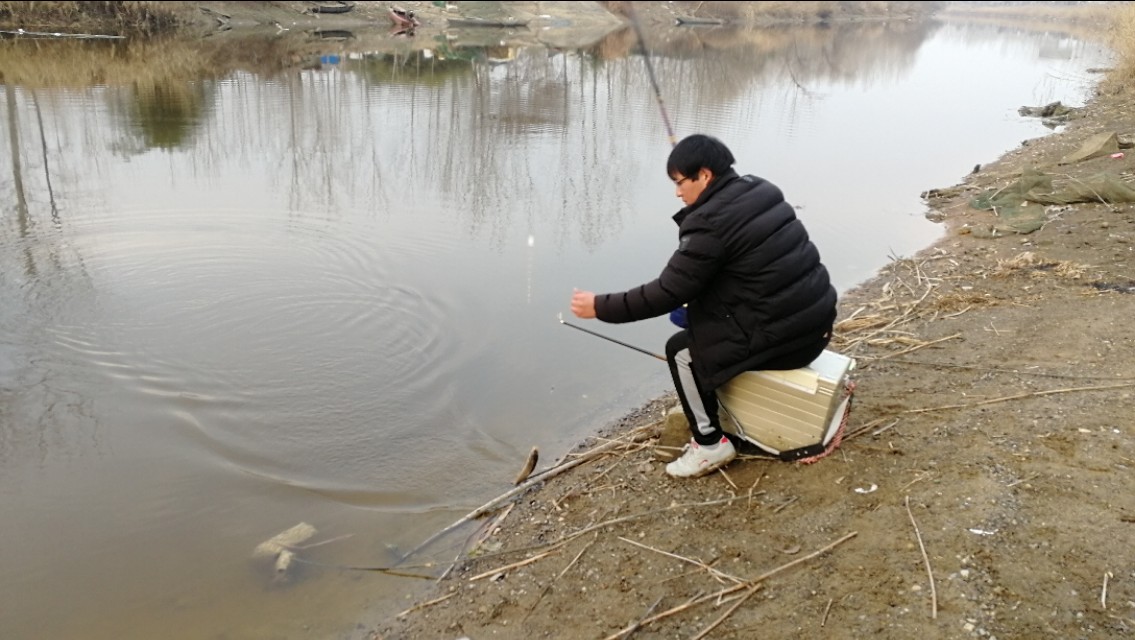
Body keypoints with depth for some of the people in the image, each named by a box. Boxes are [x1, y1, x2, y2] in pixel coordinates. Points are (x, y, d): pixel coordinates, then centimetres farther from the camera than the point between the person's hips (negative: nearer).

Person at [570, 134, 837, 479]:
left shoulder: (710, 223, -18)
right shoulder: (760, 191, 9)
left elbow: (667, 293, -15)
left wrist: (601, 307, -5)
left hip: (784, 334, -9)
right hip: (816, 317, 9)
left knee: (681, 350, 4)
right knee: (697, 317, 25)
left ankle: (711, 444, 13)